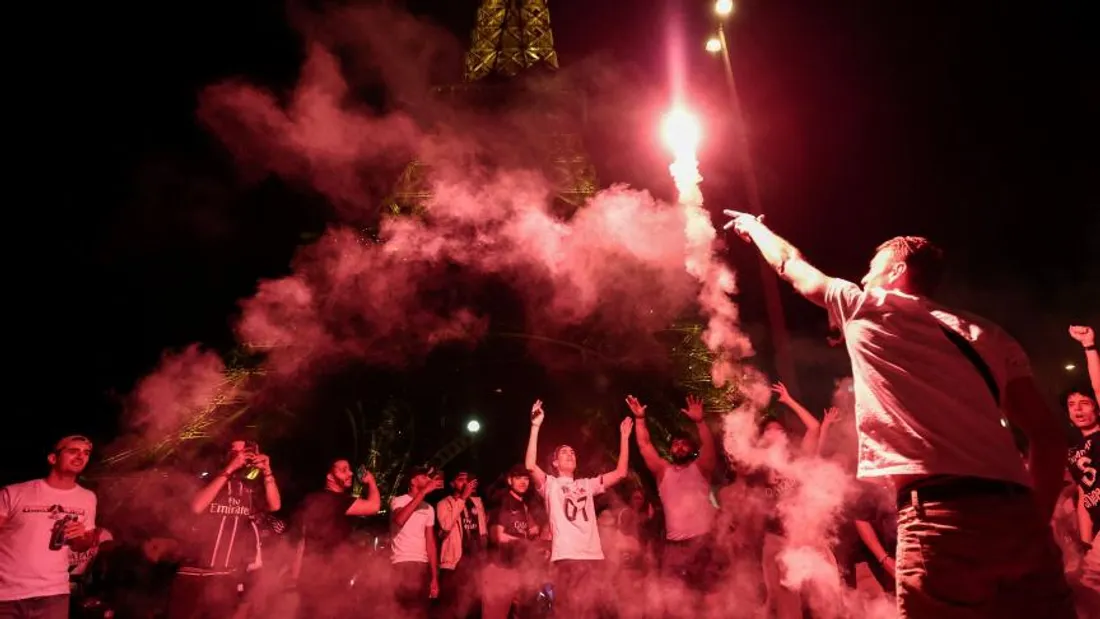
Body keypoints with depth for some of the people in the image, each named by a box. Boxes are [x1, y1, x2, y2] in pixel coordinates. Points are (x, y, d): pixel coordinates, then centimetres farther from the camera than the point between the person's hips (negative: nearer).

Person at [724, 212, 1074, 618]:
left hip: (942, 515, -6)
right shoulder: (989, 335, 22)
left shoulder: (867, 307, 10)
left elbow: (790, 265, 26)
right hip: (1015, 517, 6)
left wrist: (753, 226, 44)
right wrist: (1035, 522, 21)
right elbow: (1048, 435, 16)